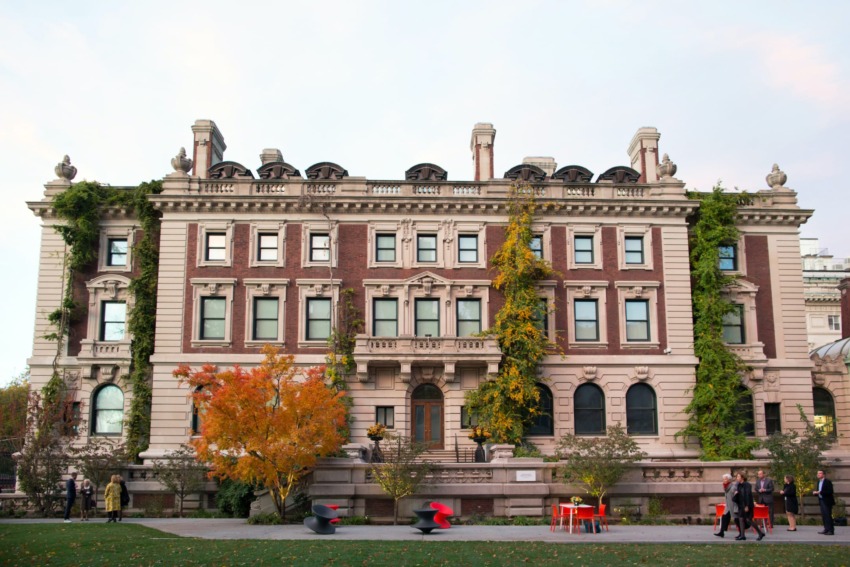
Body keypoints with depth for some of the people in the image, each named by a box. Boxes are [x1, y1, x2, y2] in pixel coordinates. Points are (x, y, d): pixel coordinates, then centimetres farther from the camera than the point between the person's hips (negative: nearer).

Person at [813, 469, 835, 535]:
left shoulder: (828, 481, -12)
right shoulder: (819, 482, 14)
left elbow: (830, 492, -19)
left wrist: (820, 492, -23)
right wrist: (815, 492, -1)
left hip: (827, 501, -8)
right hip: (821, 500, 8)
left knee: (828, 515, -7)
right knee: (823, 515, 9)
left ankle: (831, 530, -4)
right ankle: (826, 529, 15)